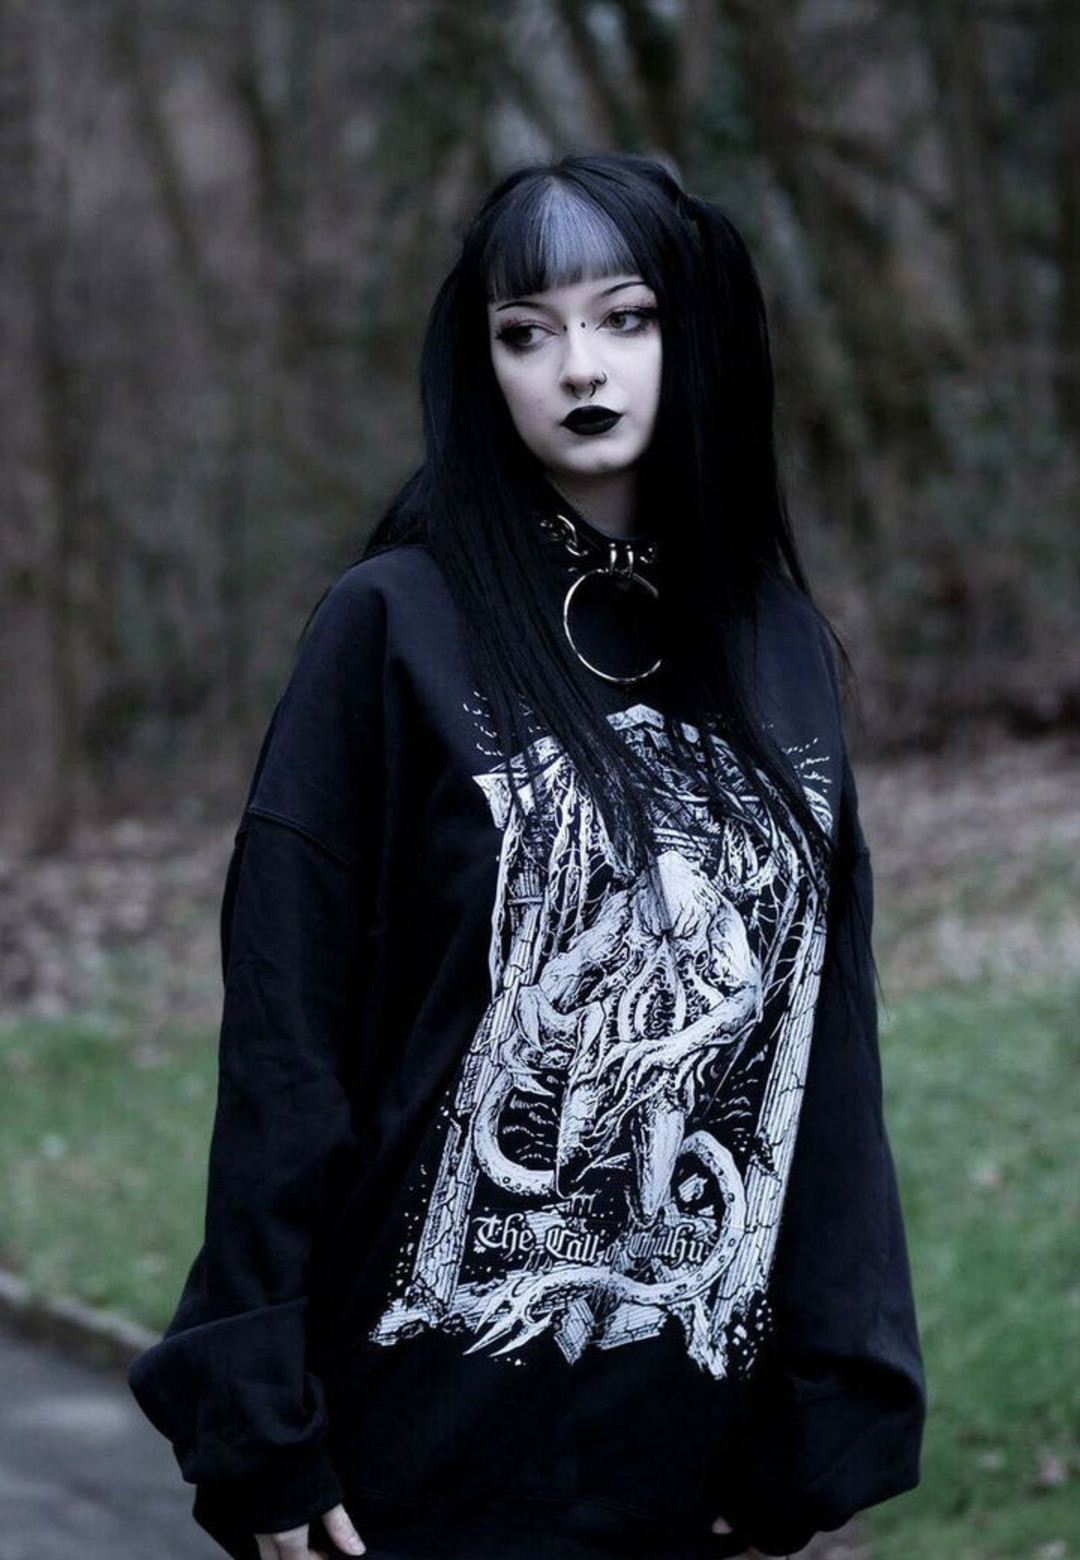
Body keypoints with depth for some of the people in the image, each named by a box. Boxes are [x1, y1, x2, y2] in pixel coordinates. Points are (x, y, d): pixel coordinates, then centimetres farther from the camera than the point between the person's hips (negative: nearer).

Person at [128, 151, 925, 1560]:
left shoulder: (781, 651, 6)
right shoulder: (399, 627, -6)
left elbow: (827, 1044, 5)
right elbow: (285, 1026, -8)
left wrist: (825, 1428, 2)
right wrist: (256, 1421, -11)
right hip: (440, 1431, -4)